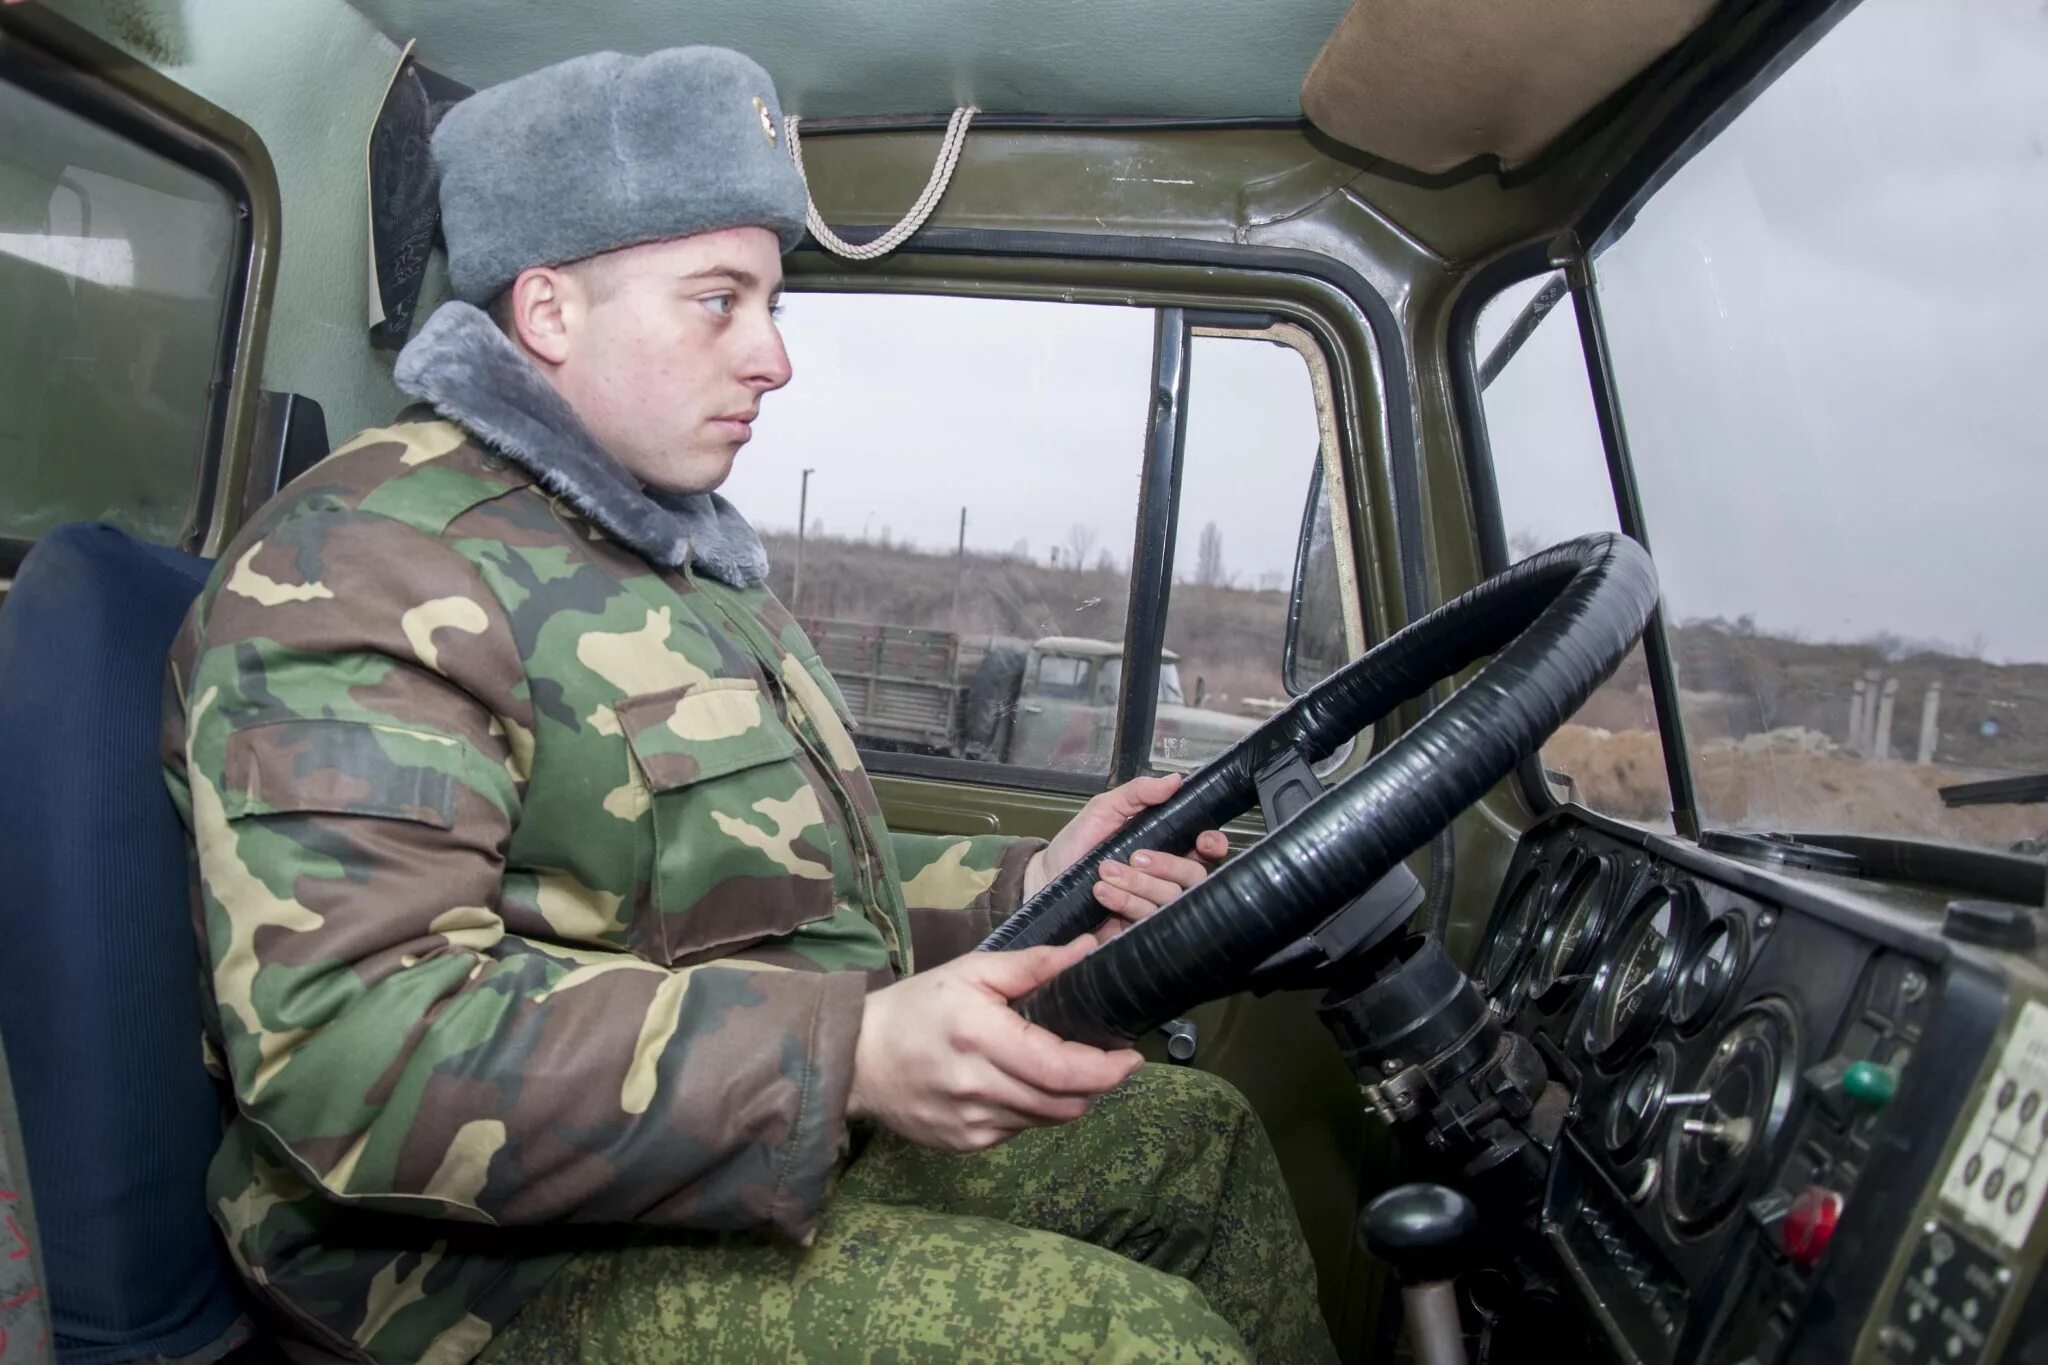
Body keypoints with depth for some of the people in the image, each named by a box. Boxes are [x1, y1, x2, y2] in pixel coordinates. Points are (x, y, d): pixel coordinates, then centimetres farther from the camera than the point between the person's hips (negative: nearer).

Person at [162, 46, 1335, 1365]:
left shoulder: (678, 553, 16)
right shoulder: (369, 564, -16)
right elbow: (346, 1041, -28)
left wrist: (1024, 879, 7)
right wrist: (850, 1054, -34)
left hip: (793, 1136, 9)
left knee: (1203, 1140, 13)